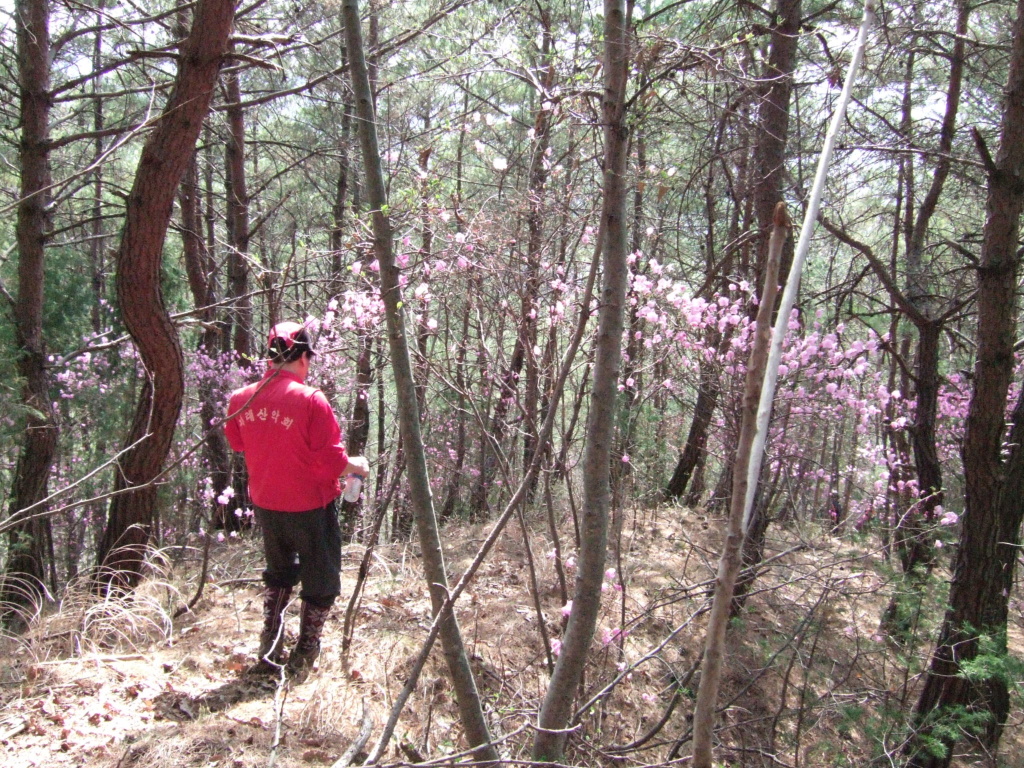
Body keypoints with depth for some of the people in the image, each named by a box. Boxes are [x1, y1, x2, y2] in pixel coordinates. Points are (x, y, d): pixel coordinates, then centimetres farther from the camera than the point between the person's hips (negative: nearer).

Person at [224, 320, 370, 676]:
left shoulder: (240, 399, -6)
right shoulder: (310, 400, -22)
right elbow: (330, 461, -20)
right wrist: (356, 465, 0)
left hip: (265, 504, 6)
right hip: (309, 506, -6)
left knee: (278, 574, 28)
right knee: (321, 581, 14)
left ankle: (268, 651, 31)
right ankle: (303, 658, 24)